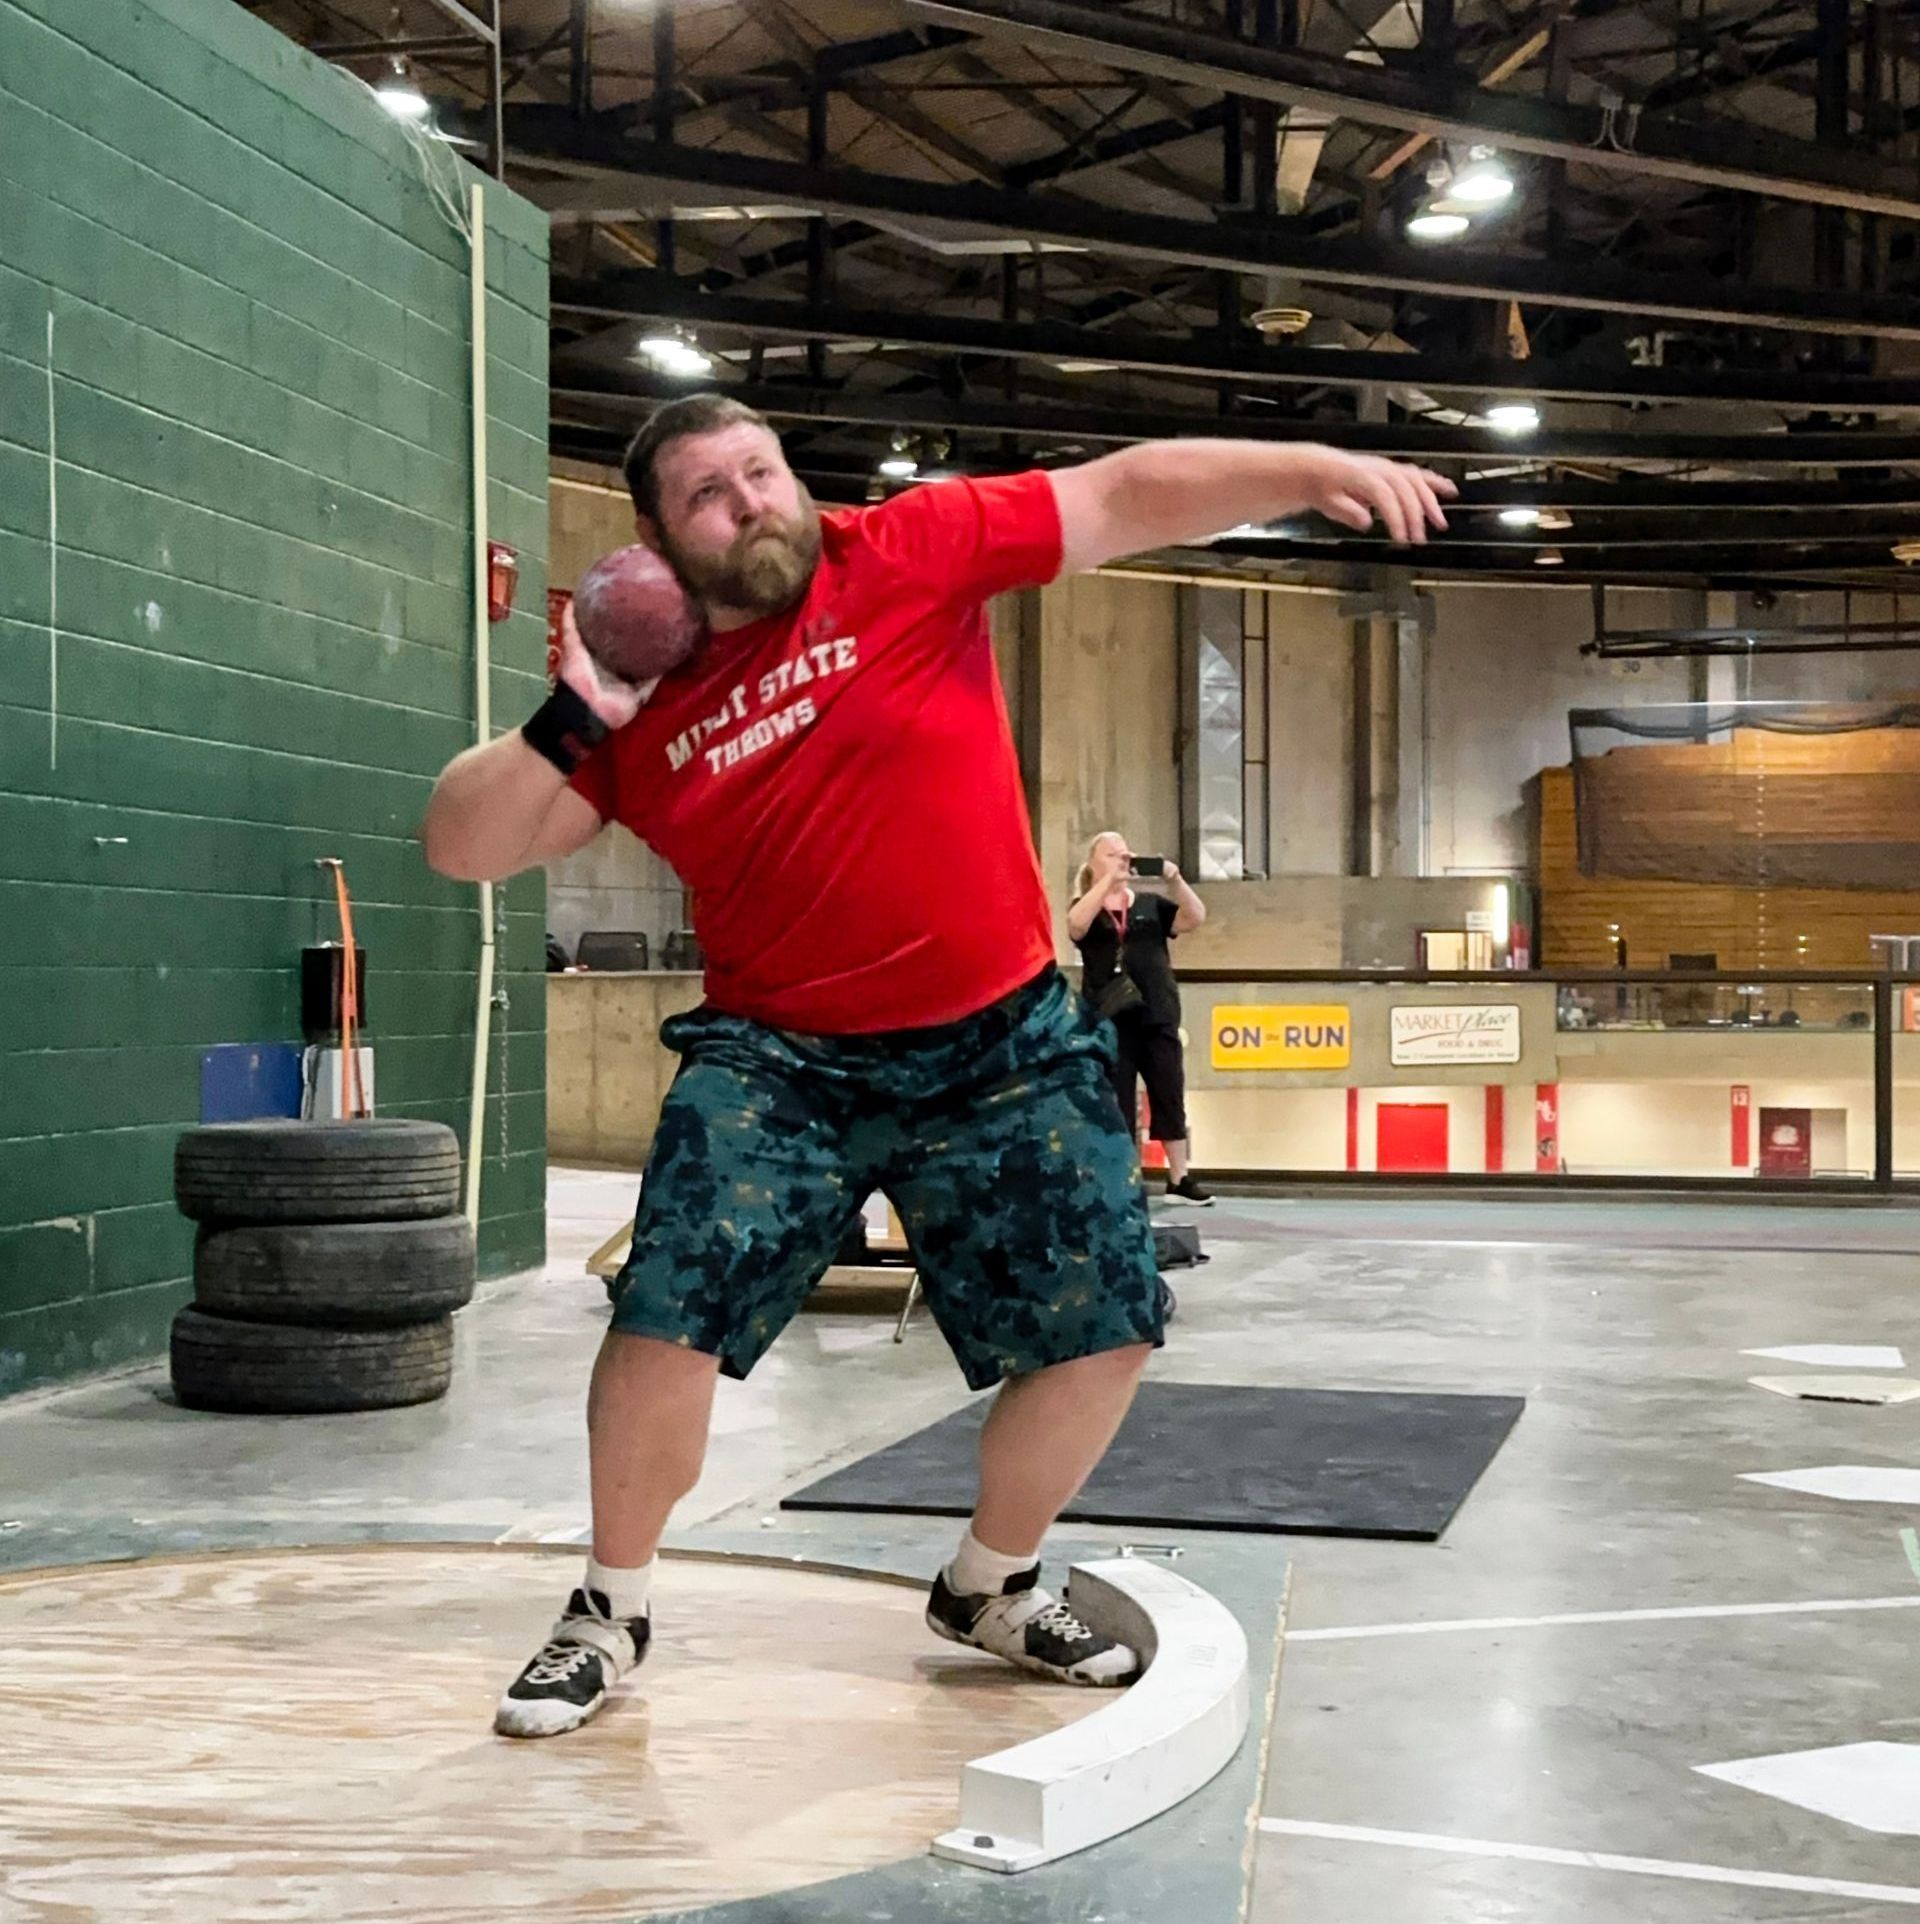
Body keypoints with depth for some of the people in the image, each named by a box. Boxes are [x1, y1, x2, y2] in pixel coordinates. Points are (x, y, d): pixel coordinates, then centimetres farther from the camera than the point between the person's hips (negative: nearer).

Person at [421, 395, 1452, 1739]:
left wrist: (1319, 469, -18)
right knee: (668, 1317, -13)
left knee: (1106, 1333, 2)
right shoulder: (639, 713, 0)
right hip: (779, 1061, 0)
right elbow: (461, 848, 0)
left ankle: (991, 1586, 28)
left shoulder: (914, 554, -6)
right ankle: (614, 1610, 13)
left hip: (1009, 1046, 1)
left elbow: (1133, 494, -7)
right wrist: (565, 727, -16)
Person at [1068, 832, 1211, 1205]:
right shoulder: (1085, 906, 6)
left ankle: (1180, 1180, 12)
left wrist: (1174, 878, -14)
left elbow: (1195, 918, 0)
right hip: (1109, 1020, -3)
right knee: (1115, 1103, 0)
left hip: (1158, 1016, 3)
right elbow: (1077, 925, -17)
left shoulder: (1150, 905, 13)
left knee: (1170, 1098, 5)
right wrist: (1108, 879, -21)